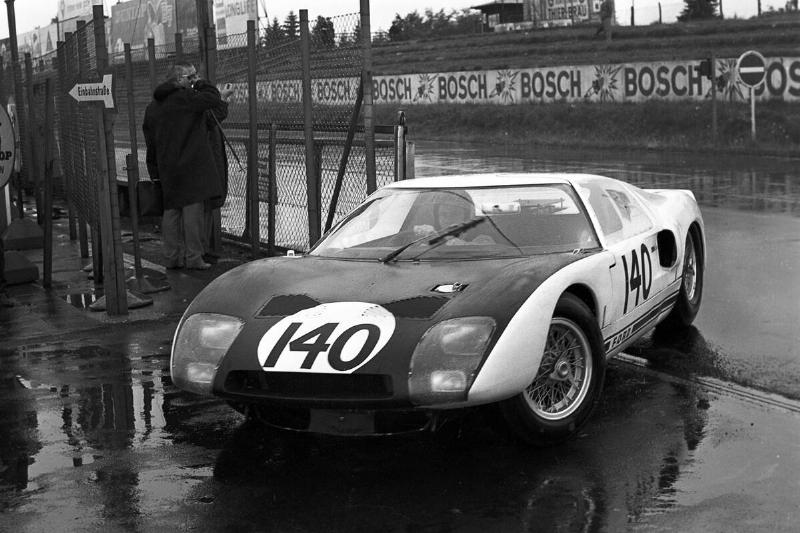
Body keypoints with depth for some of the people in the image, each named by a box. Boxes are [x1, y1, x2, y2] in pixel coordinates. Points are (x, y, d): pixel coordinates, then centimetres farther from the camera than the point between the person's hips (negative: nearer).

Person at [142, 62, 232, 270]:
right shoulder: (184, 97, -12)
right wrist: (200, 84, 3)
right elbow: (213, 98, -14)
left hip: (167, 167, 8)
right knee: (193, 208, -4)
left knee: (171, 209, 12)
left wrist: (154, 171, 20)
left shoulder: (153, 106, 14)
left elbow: (150, 140, 16)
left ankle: (172, 256, 15)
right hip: (191, 165, -8)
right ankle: (193, 257, -4)